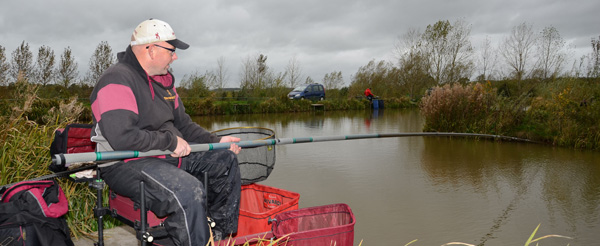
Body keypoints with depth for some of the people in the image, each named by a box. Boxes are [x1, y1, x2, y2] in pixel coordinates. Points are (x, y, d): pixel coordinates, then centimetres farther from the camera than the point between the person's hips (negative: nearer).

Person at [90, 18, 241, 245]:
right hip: (126, 164, -10)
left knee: (225, 160, 7)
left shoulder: (164, 80, 14)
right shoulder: (117, 81, -17)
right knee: (188, 191, -34)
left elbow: (182, 124, 21)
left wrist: (216, 141, 9)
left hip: (168, 156, 10)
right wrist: (171, 141, -19)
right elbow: (123, 137, -28)